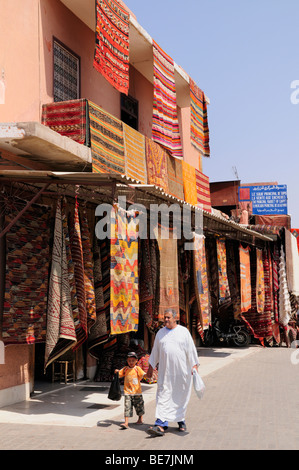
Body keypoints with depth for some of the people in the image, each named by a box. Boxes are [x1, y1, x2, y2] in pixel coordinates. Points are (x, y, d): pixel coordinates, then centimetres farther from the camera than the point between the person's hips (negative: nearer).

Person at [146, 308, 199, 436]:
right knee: (163, 396, -7)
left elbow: (191, 350, 0)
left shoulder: (183, 332, 0)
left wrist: (194, 366, -6)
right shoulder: (160, 333, 8)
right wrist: (151, 367, 15)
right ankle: (161, 425, -11)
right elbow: (155, 351, 15)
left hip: (181, 370, -1)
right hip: (165, 371, 2)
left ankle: (180, 420, 27)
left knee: (180, 397, 9)